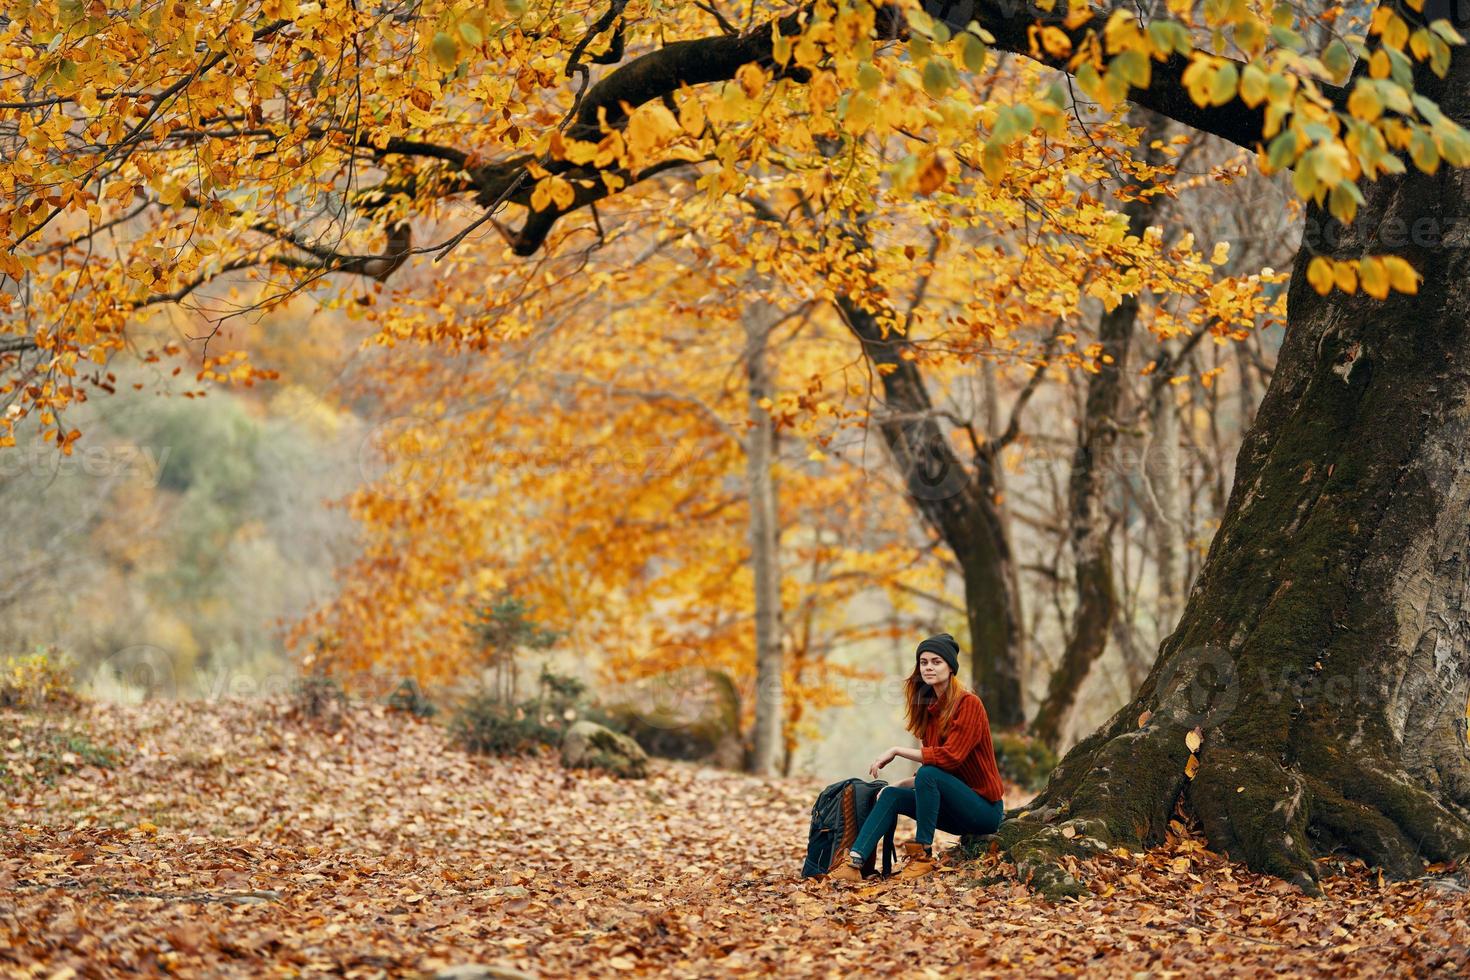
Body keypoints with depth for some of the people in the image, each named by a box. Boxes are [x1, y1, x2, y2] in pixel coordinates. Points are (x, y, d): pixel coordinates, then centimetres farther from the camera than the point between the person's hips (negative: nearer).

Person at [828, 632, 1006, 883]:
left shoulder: (968, 703, -14)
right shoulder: (931, 707, 11)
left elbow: (949, 757, -24)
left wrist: (897, 751, -19)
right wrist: (897, 785, -1)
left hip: (985, 809, -8)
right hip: (956, 810, 8)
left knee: (929, 774, -29)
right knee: (891, 796, -9)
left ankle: (924, 855, -21)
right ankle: (854, 863, -26)